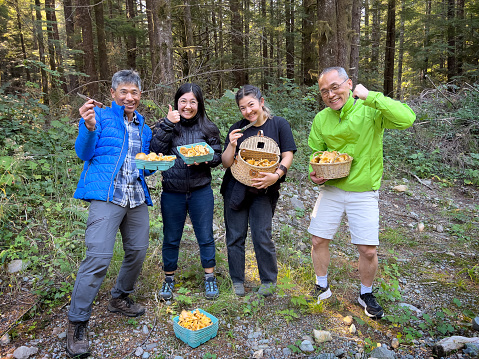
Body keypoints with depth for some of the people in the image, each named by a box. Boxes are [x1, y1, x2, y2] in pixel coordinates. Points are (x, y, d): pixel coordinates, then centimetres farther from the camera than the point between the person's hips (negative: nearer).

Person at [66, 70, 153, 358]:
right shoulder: (100, 115, 4)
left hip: (137, 198, 6)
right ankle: (77, 323, 5)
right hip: (107, 195, -6)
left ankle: (120, 299, 35)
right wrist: (89, 127, -22)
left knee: (138, 252, 10)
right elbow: (84, 153, -4)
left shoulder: (144, 128, 19)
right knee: (99, 257, -13)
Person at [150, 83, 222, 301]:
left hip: (201, 191, 0)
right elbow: (156, 149, -12)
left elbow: (217, 157, 1)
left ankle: (210, 277, 29)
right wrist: (168, 123, -16)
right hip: (172, 193, 0)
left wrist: (202, 159, -19)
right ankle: (169, 279, 33)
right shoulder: (166, 125, 2)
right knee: (171, 238, 13)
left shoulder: (208, 128, 2)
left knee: (205, 236, 9)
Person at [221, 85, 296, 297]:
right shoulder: (237, 129, 2)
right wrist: (232, 146, -20)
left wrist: (276, 175, -21)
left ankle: (268, 280, 21)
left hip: (263, 191, -2)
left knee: (262, 236, -2)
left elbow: (288, 155, -4)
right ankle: (237, 281, 25)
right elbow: (226, 164, -1)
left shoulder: (279, 124, -2)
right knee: (235, 235, 7)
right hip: (236, 189, 2)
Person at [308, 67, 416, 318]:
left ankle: (366, 294, 31)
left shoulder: (370, 111, -13)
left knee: (368, 250, 2)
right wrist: (314, 173, -7)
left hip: (363, 192, -3)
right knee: (318, 240, 7)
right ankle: (322, 288, 33)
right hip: (331, 189, 4)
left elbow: (407, 119, -30)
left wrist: (370, 96, -30)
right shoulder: (321, 119, 0)